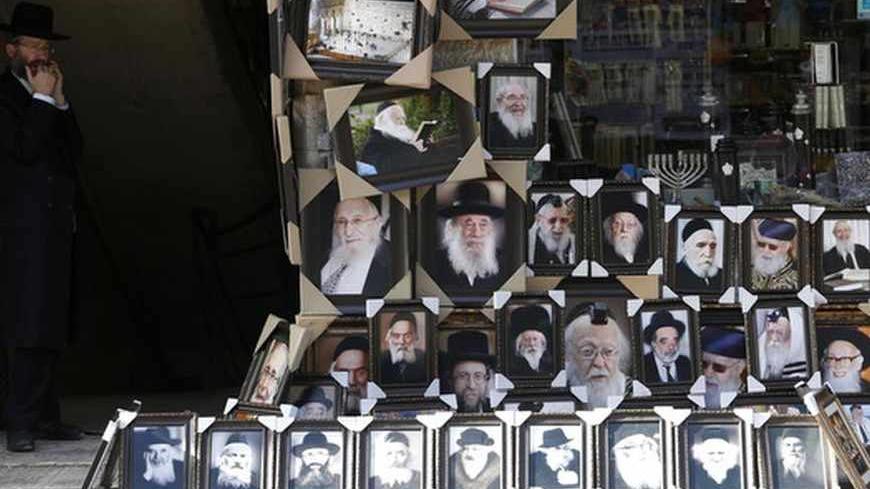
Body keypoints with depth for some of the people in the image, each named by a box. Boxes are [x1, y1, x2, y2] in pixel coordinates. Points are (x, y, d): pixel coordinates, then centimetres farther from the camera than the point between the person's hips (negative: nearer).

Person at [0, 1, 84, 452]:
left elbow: (74, 152, 11)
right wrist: (42, 100, -10)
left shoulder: (53, 99, 19)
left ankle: (46, 417, 13)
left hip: (56, 225, 8)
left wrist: (60, 102, 3)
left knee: (52, 327, 8)